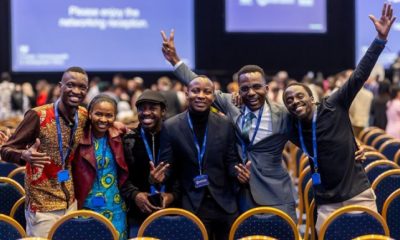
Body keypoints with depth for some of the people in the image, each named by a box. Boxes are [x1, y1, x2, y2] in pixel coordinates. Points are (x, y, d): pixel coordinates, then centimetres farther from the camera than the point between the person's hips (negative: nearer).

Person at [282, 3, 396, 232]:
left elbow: (359, 76, -13)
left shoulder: (334, 107, -6)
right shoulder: (292, 128, 3)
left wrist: (381, 38, -22)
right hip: (327, 204, 3)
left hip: (358, 194, -3)